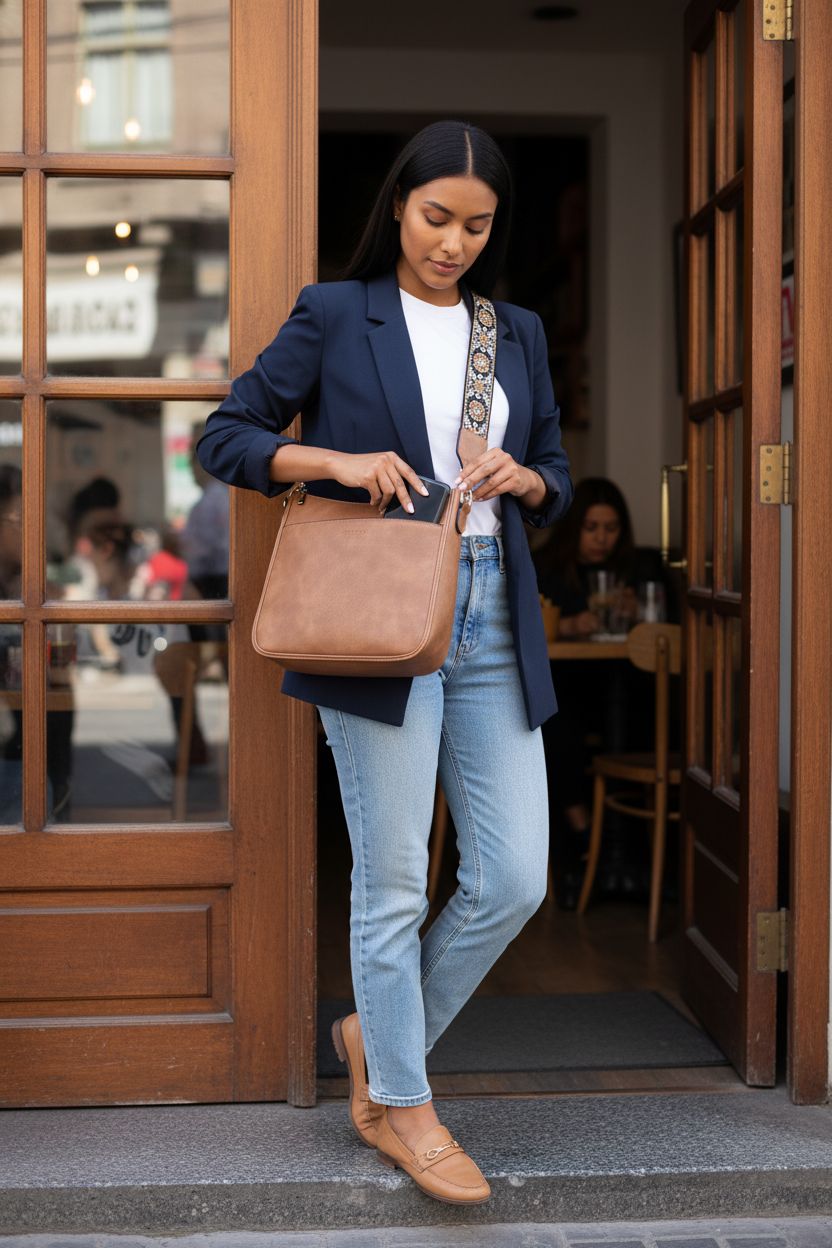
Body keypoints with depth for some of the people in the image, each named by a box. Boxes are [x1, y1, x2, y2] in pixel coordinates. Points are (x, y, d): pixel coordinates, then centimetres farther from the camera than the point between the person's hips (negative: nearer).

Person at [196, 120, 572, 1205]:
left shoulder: (518, 333, 16)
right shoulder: (334, 317, 4)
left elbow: (557, 482, 20)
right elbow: (224, 437, 2)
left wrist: (522, 479, -3)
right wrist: (337, 461, -13)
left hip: (493, 625, 5)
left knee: (515, 880, 3)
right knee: (394, 881, 1)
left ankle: (380, 1035, 26)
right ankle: (398, 1106, 19)